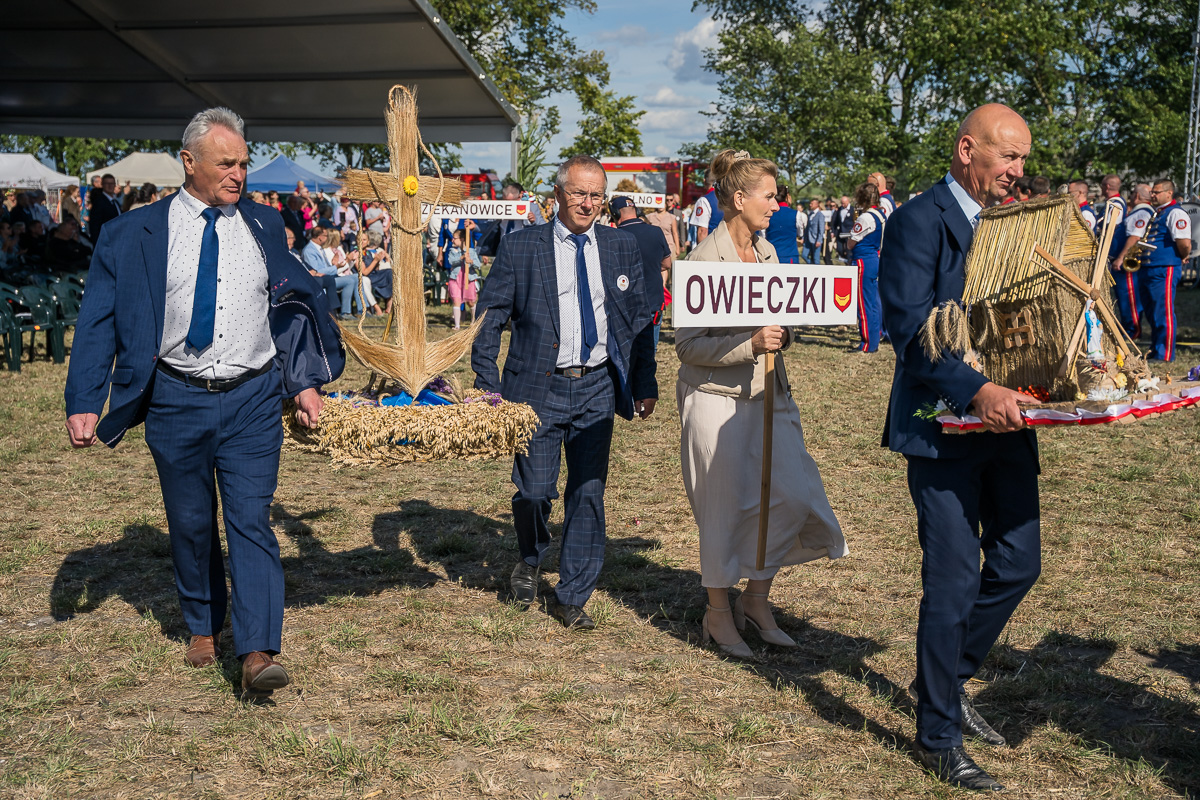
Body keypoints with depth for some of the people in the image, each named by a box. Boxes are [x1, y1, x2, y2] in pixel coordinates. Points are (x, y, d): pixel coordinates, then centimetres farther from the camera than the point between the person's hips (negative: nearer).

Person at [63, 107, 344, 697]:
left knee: (251, 520, -8)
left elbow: (296, 307, 14)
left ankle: (258, 653, -11)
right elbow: (98, 322, -1)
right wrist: (83, 402, -9)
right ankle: (203, 626, 33)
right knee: (190, 524, 13)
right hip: (176, 399, 0)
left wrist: (306, 382, 8)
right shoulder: (134, 233, -1)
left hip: (252, 399, 0)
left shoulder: (263, 227, 6)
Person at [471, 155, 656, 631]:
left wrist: (644, 385, 9)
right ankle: (531, 561, 32)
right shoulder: (520, 247, -2)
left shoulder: (622, 247, 6)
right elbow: (488, 318, -1)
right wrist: (487, 384, -8)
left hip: (598, 387, 2)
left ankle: (571, 598, 16)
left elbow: (640, 318, 12)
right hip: (539, 389, -2)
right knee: (534, 490, -1)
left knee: (589, 492, 2)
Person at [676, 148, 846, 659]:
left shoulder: (768, 252, 10)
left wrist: (781, 336, -2)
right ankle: (718, 614, 20)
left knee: (793, 494, 0)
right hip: (717, 396, -7)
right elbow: (688, 345, -15)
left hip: (767, 394, 7)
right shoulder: (705, 259, -13)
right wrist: (750, 344, -24)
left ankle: (756, 599, 19)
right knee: (726, 507, 1)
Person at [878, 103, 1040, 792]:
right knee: (955, 581, -2)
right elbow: (910, 329, -20)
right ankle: (938, 737, 14)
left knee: (1019, 564, 12)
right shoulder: (918, 222, -11)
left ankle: (949, 677, 36)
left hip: (1006, 420, 7)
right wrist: (977, 391, -30)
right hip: (942, 426, -7)